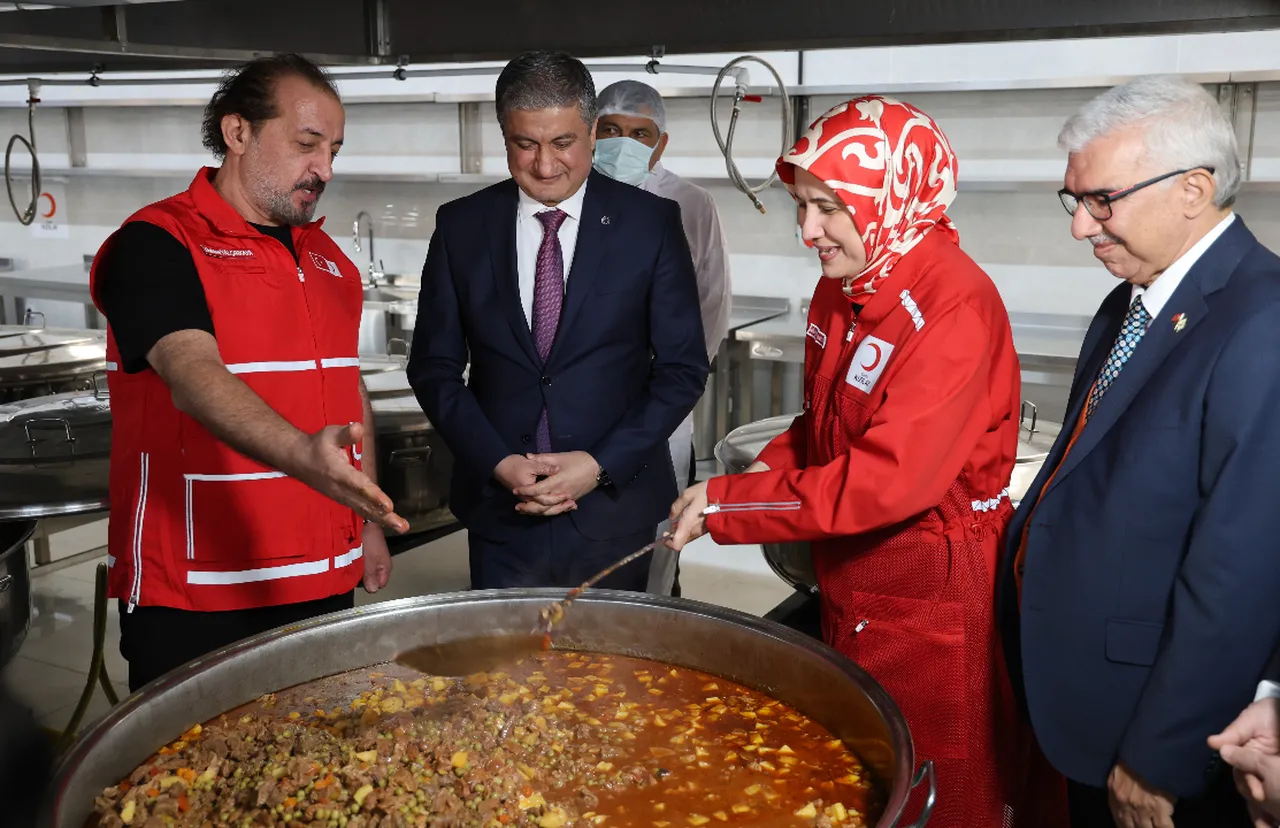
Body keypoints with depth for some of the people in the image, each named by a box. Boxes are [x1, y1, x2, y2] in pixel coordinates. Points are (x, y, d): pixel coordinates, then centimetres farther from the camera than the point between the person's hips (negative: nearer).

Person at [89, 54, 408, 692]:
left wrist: (370, 521, 16)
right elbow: (194, 374, -27)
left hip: (323, 583, 7)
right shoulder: (155, 245, -11)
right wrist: (302, 455, -44)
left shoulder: (329, 260, 13)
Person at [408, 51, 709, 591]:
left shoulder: (652, 222, -3)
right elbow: (434, 366, 4)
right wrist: (499, 462, -9)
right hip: (499, 510, 1)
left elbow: (683, 368, -2)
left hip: (615, 505, -1)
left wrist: (601, 464, -11)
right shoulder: (461, 226, 2)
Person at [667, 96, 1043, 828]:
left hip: (931, 593, -8)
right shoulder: (843, 286, 4)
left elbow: (888, 478, -29)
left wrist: (726, 504, -23)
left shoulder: (955, 308, -23)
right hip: (850, 581, 8)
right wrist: (769, 472, -3)